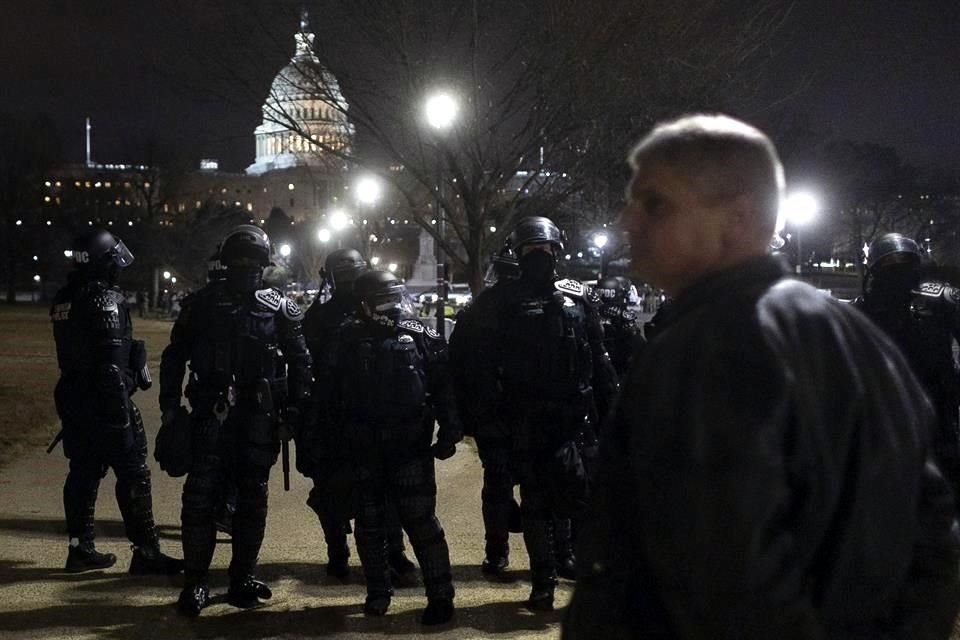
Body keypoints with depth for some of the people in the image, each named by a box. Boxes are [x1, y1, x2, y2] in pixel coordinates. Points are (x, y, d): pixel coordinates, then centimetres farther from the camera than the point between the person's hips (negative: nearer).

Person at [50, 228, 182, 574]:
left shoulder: (64, 299, 12)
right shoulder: (106, 299, -16)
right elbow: (112, 363, -21)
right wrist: (121, 411, -20)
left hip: (73, 400, 9)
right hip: (104, 401, -9)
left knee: (83, 472, 14)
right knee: (133, 475, -4)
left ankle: (81, 549, 19)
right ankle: (146, 552, -2)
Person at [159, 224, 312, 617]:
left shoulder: (279, 309, 3)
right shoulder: (203, 303, 3)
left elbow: (300, 363, 7)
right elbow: (175, 356, 8)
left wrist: (296, 410, -1)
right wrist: (170, 404, 1)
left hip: (259, 418, 1)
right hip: (212, 415, -1)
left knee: (252, 499, 8)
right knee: (201, 497, -5)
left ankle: (243, 579, 19)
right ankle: (195, 583, 1)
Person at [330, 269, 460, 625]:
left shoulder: (421, 337, -2)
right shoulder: (351, 341, 4)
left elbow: (443, 386, -3)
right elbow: (335, 394, 9)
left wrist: (449, 432, -10)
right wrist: (334, 439, 7)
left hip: (411, 447, -3)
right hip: (365, 449, 3)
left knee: (420, 521, -5)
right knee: (369, 524, 11)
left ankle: (440, 597, 0)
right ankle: (377, 592, 25)